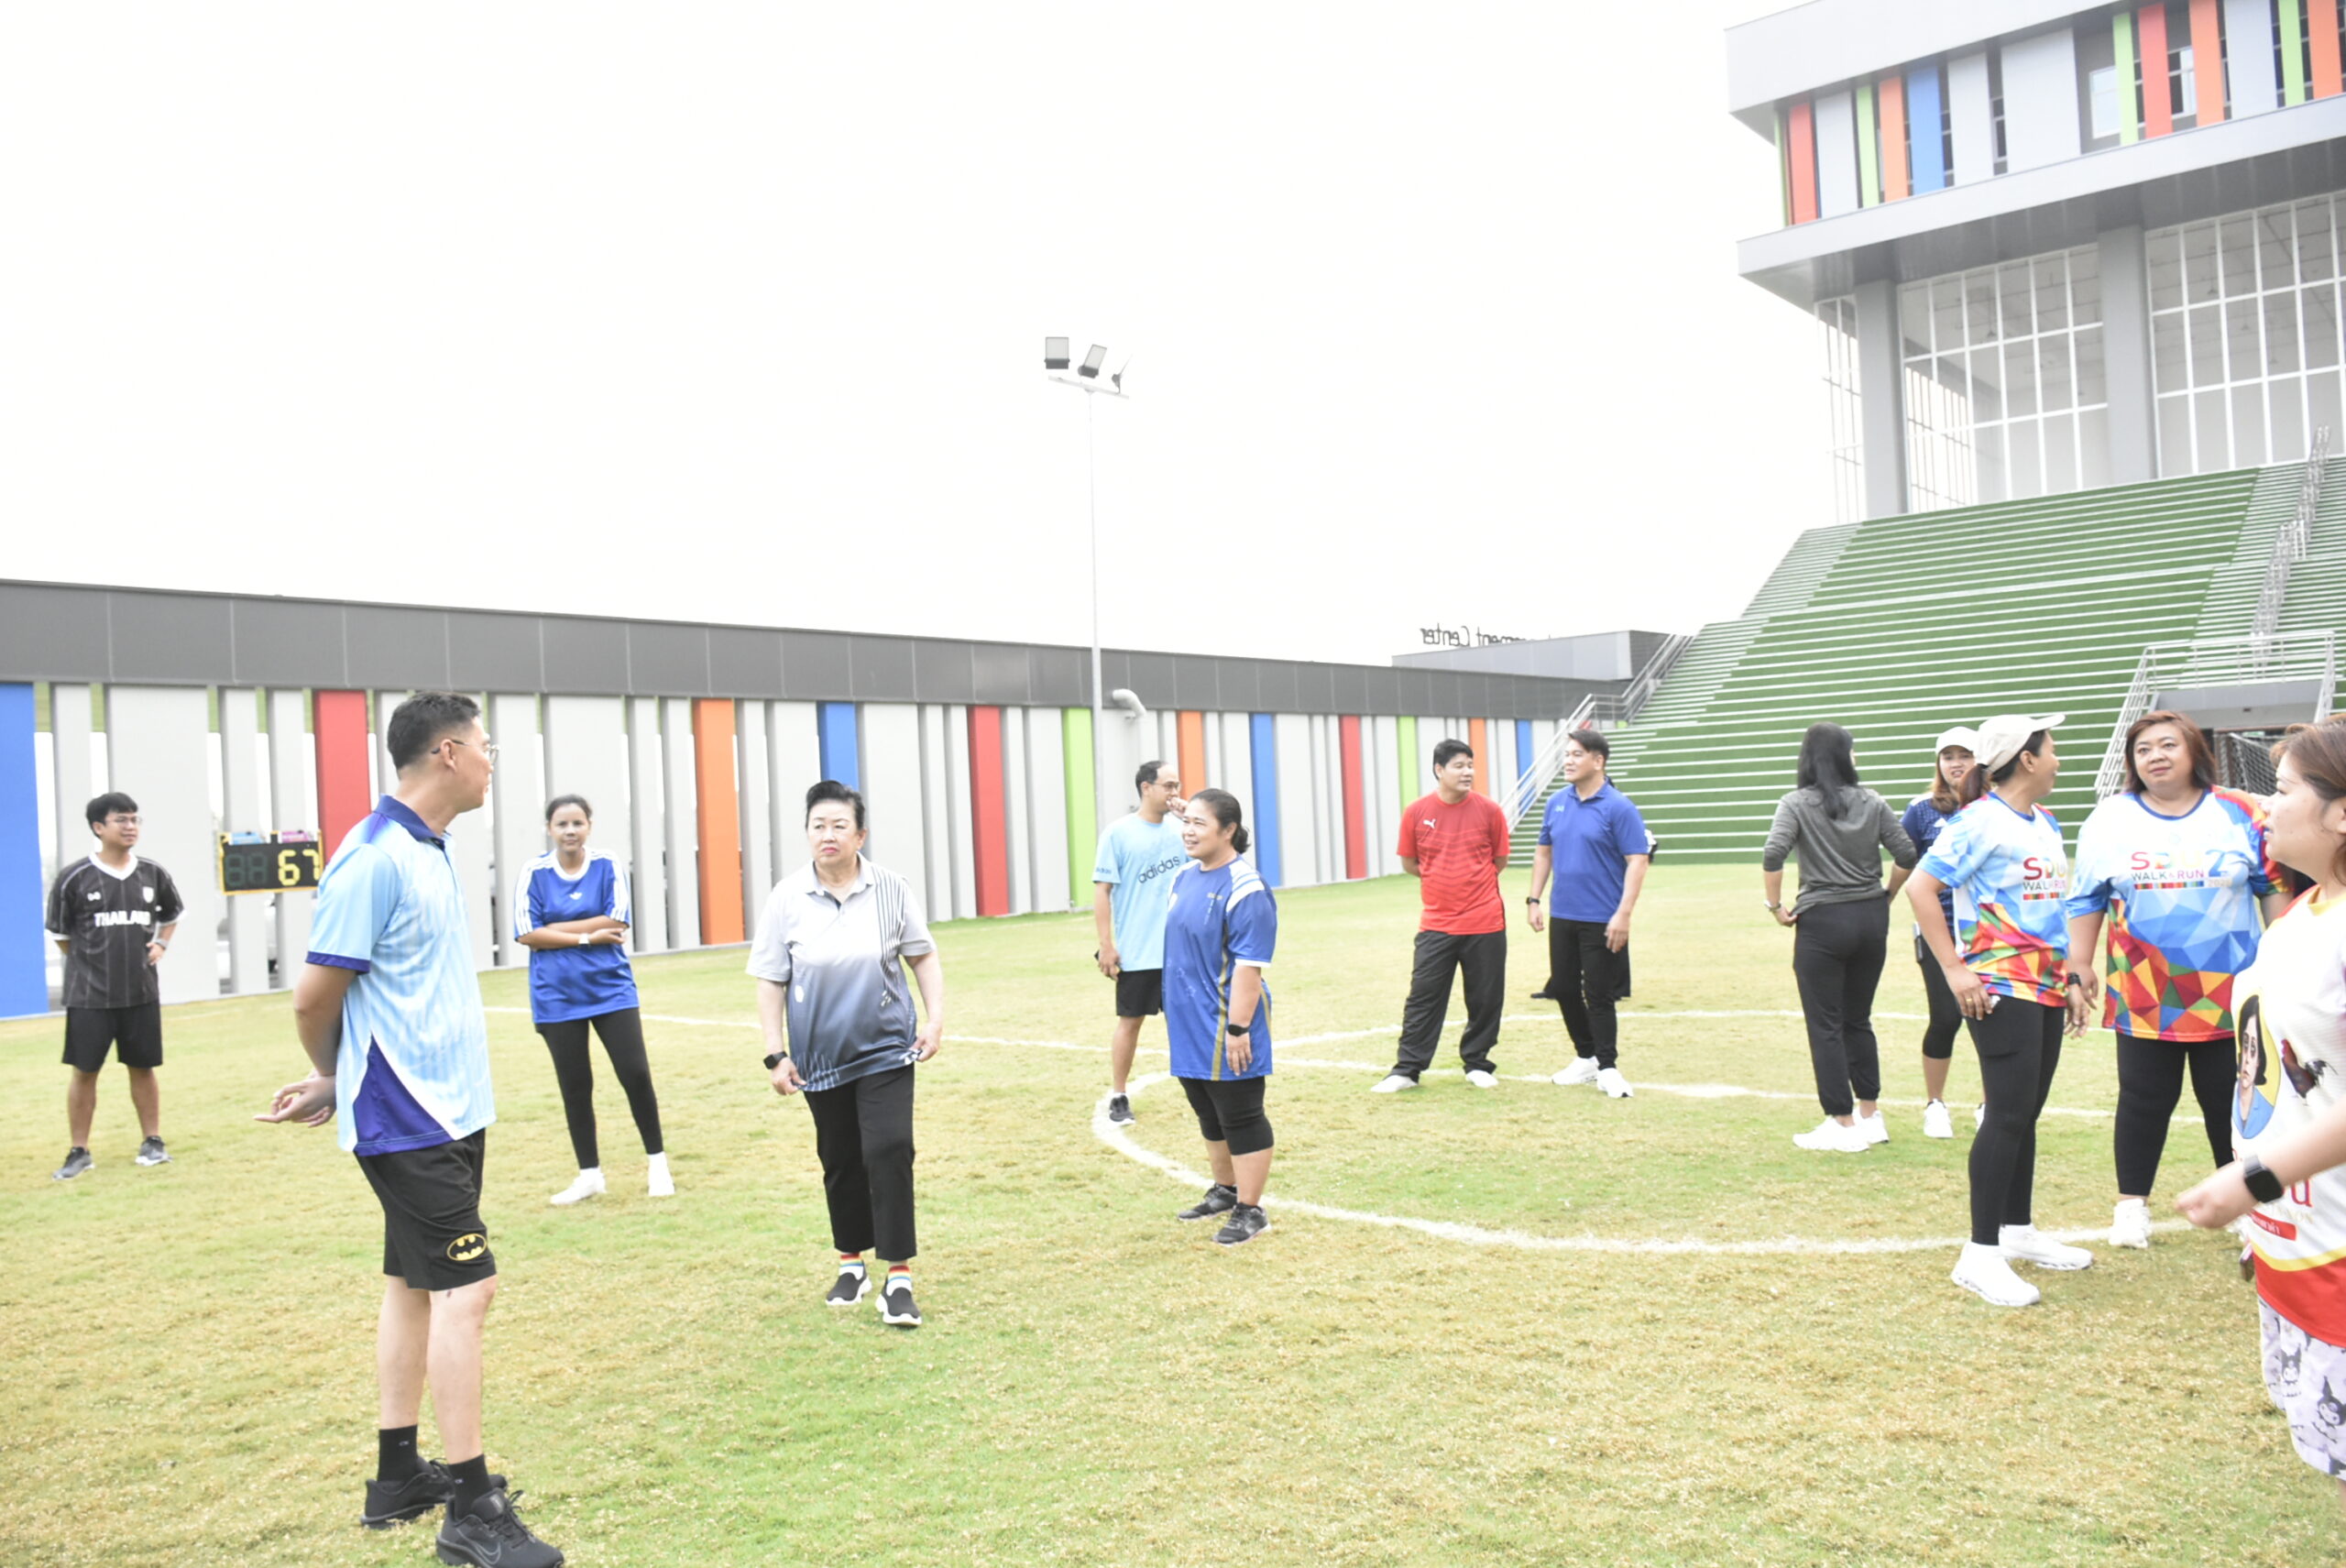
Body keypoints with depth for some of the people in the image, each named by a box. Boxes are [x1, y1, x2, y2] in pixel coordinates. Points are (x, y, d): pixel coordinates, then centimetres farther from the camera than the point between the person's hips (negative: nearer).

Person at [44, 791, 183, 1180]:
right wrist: (89, 962, 1)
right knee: (84, 1071, 3)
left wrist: (161, 944, 6)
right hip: (89, 994, -2)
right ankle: (79, 1152, 13)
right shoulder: (73, 878, -7)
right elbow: (59, 933, 5)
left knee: (142, 1067, 10)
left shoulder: (153, 875, 3)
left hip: (141, 991, 2)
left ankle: (152, 1142, 21)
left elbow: (171, 914, 21)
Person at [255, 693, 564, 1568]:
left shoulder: (429, 851, 11)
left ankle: (398, 1476, 28)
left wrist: (338, 1083, 7)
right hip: (409, 1121, -9)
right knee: (466, 1288, -7)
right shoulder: (373, 860, -18)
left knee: (415, 1283, 15)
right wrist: (334, 1081, 4)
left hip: (449, 1109, 9)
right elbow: (314, 996, -14)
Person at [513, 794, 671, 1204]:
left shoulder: (609, 867, -3)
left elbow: (616, 922, -12)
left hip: (611, 988, 0)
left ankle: (658, 1164, 14)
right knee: (575, 1086, 8)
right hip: (557, 997, 1)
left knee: (635, 1073, -3)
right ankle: (589, 1176, 21)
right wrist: (587, 937, -14)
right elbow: (528, 934, -9)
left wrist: (556, 929, -12)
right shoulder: (533, 873, -3)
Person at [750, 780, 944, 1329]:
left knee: (889, 1152, -12)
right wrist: (776, 1053, -4)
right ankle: (851, 1263, 33)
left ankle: (898, 1278, -3)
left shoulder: (890, 890, -6)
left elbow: (923, 956, 6)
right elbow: (770, 981, 0)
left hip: (886, 1051, -1)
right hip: (820, 1058, 1)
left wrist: (935, 1018, -3)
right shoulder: (786, 898, -5)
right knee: (840, 1161, 12)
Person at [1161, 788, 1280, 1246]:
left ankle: (1250, 1211, 15)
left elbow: (1248, 966, -21)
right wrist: (1173, 1014, 18)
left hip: (1224, 1031, -8)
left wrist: (1238, 1028, -23)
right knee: (1210, 1117, 21)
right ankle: (1226, 1190, 38)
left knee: (1240, 1119, 3)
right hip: (1190, 1028, 9)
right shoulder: (1183, 878, 8)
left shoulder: (1244, 888, -19)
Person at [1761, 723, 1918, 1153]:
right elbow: (1907, 855, 2)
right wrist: (1885, 896, 16)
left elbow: (1772, 856, -20)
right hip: (1871, 919, 4)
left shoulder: (1797, 804, -6)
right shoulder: (1871, 802, 4)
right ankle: (1870, 1117, 24)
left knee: (1825, 1026, 3)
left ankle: (1844, 1126, 6)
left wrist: (1776, 906, -9)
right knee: (1858, 1019, 18)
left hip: (1822, 923, -4)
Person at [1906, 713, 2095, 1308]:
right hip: (1999, 989, -8)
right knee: (2009, 1113, -10)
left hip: (2046, 988, 8)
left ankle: (2019, 1230, 28)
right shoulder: (1979, 822, -12)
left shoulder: (2046, 824, 15)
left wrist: (2069, 978, 19)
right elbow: (1920, 887, -18)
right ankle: (1981, 1254, -5)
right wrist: (1954, 970, -18)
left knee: (2026, 1111, 15)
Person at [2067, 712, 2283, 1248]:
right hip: (2144, 998, 0)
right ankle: (2132, 1203, 22)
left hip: (2230, 997, 0)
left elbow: (2275, 887, 6)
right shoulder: (2110, 820, 0)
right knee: (2144, 1100, 9)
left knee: (2231, 1102, 10)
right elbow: (2086, 900, 6)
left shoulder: (2241, 815, -1)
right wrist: (2079, 966, 3)